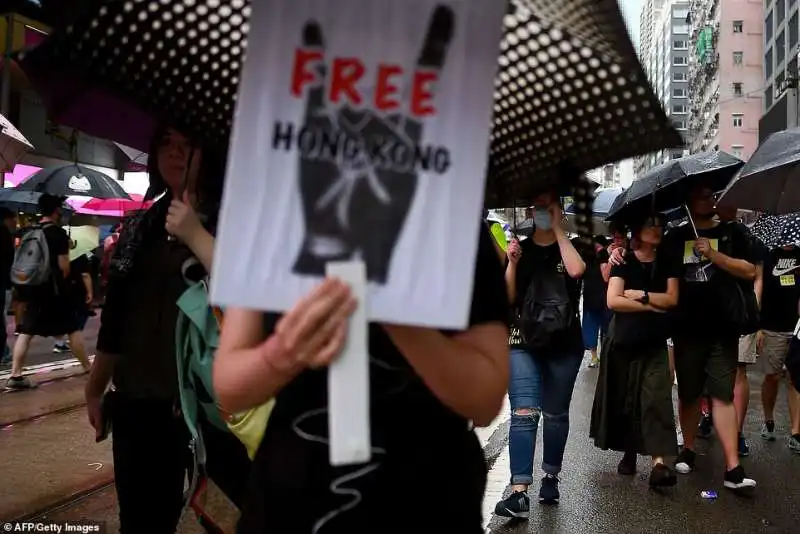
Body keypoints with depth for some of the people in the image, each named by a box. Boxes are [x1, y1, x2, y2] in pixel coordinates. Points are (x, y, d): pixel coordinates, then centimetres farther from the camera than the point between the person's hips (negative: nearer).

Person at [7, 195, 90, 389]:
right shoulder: (58, 233, -10)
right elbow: (63, 266, -13)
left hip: (33, 287, 5)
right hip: (54, 288, -5)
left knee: (26, 331, 4)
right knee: (72, 329, 6)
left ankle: (15, 375, -2)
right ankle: (88, 369, 13)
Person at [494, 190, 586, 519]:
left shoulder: (570, 247, 5)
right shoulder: (520, 248, 7)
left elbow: (576, 270, -20)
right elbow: (507, 298, 1)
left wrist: (558, 229, -12)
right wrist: (512, 263, -13)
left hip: (564, 345, 1)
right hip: (524, 344, 0)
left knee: (556, 415, 12)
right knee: (523, 414, -11)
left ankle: (551, 477, 29)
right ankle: (519, 492, -16)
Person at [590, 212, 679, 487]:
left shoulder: (667, 261, 7)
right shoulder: (624, 261, -1)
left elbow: (672, 299, -1)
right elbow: (613, 300, -12)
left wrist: (641, 294, -10)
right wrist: (652, 306, -10)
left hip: (654, 343, 1)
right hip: (623, 341, 0)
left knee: (657, 397, -13)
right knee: (624, 399, 7)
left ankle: (658, 463, -22)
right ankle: (629, 453, 25)